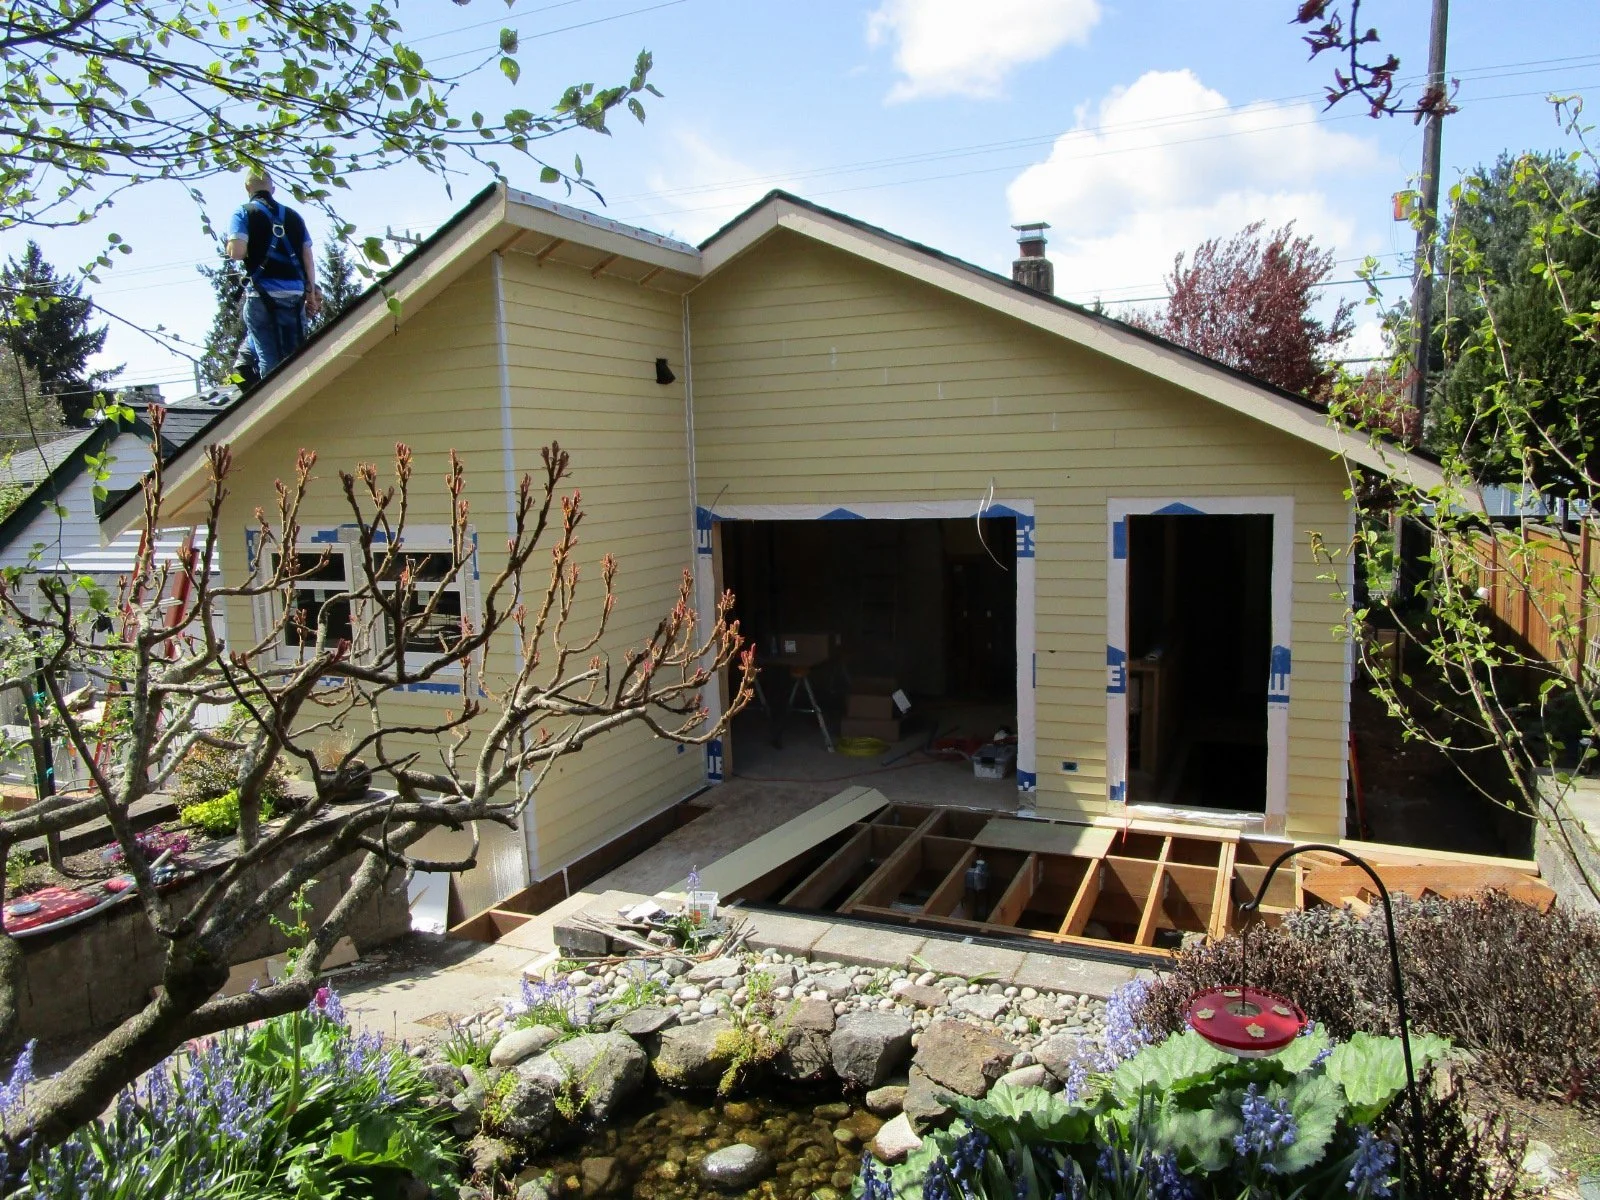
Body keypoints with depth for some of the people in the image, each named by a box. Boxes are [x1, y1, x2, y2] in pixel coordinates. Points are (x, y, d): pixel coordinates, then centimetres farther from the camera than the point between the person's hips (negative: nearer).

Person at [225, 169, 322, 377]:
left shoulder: (244, 212, 4)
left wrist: (230, 248, 14)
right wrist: (312, 294, 16)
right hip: (295, 295, 3)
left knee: (270, 359, -3)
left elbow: (237, 252, -9)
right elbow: (308, 258, 11)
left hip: (262, 295, -3)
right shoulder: (292, 215, 15)